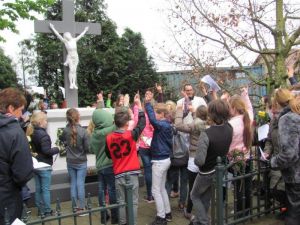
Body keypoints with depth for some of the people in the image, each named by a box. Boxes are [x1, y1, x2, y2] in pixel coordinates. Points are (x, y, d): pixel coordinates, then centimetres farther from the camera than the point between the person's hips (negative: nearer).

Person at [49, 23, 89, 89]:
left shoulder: (74, 40, 6)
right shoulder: (65, 41, -4)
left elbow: (80, 35, 20)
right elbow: (58, 34, -6)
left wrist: (85, 30, 32)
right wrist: (52, 28, -6)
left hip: (76, 57, 4)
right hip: (70, 57, -4)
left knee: (74, 70, -1)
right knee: (71, 70, -14)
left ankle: (74, 84, -3)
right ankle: (71, 84, -14)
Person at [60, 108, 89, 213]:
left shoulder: (66, 130, -10)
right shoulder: (83, 131, -20)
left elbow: (62, 139, 13)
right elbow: (87, 148, -14)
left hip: (70, 162, 3)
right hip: (81, 162, -3)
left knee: (73, 183, 13)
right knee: (80, 184, 4)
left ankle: (75, 206, 21)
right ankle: (81, 207, 11)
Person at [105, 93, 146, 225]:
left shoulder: (109, 138, -5)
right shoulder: (131, 135, -13)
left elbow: (109, 155, 8)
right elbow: (142, 123, -1)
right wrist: (139, 104, 3)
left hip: (118, 174, 3)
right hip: (132, 172, -3)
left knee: (122, 201, 13)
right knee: (133, 201, 7)